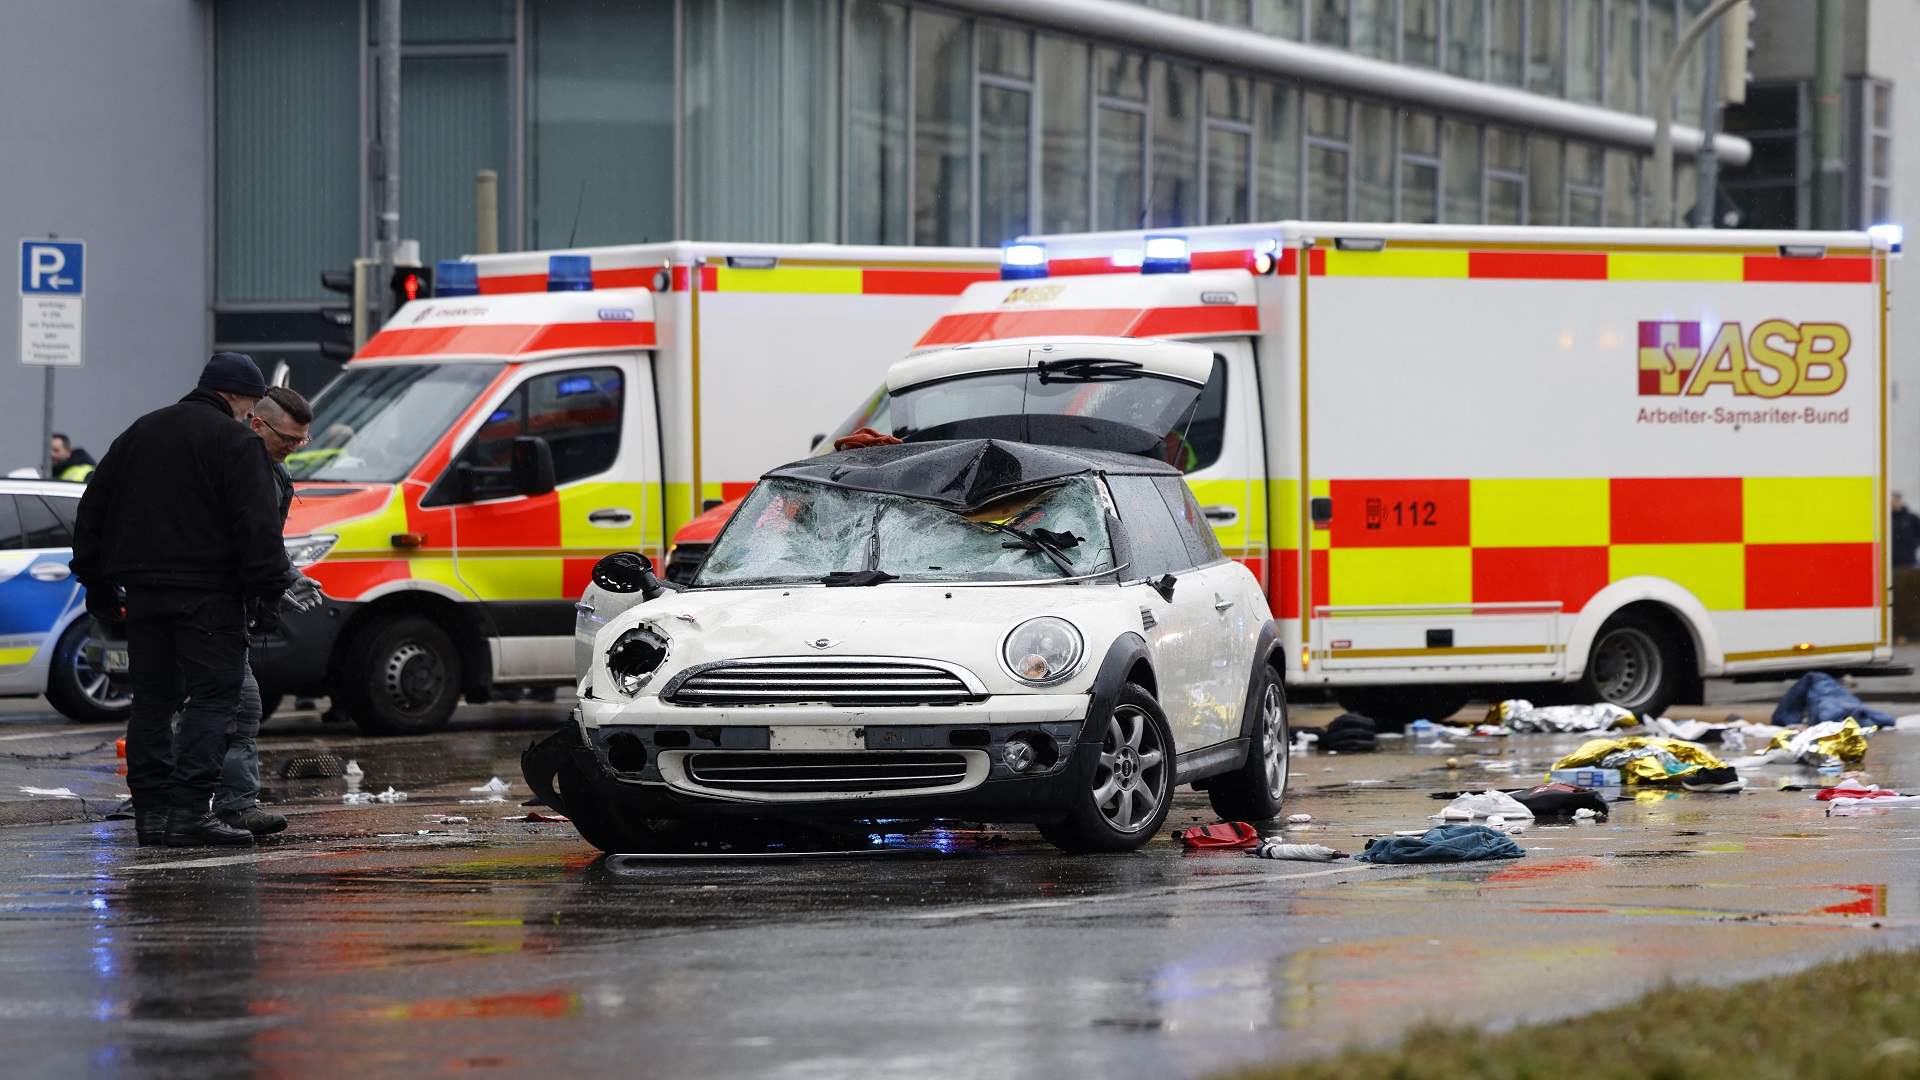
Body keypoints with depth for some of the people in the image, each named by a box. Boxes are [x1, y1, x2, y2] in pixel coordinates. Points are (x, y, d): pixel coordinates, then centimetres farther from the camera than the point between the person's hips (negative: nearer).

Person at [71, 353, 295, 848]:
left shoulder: (139, 433, 17)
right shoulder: (236, 441, -5)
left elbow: (93, 510, 20)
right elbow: (257, 525, -14)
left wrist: (97, 583, 22)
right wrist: (268, 590, -10)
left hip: (143, 592, 7)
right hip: (207, 594, -7)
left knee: (153, 698, 12)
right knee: (213, 696, -6)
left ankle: (151, 810, 8)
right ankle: (189, 810, -16)